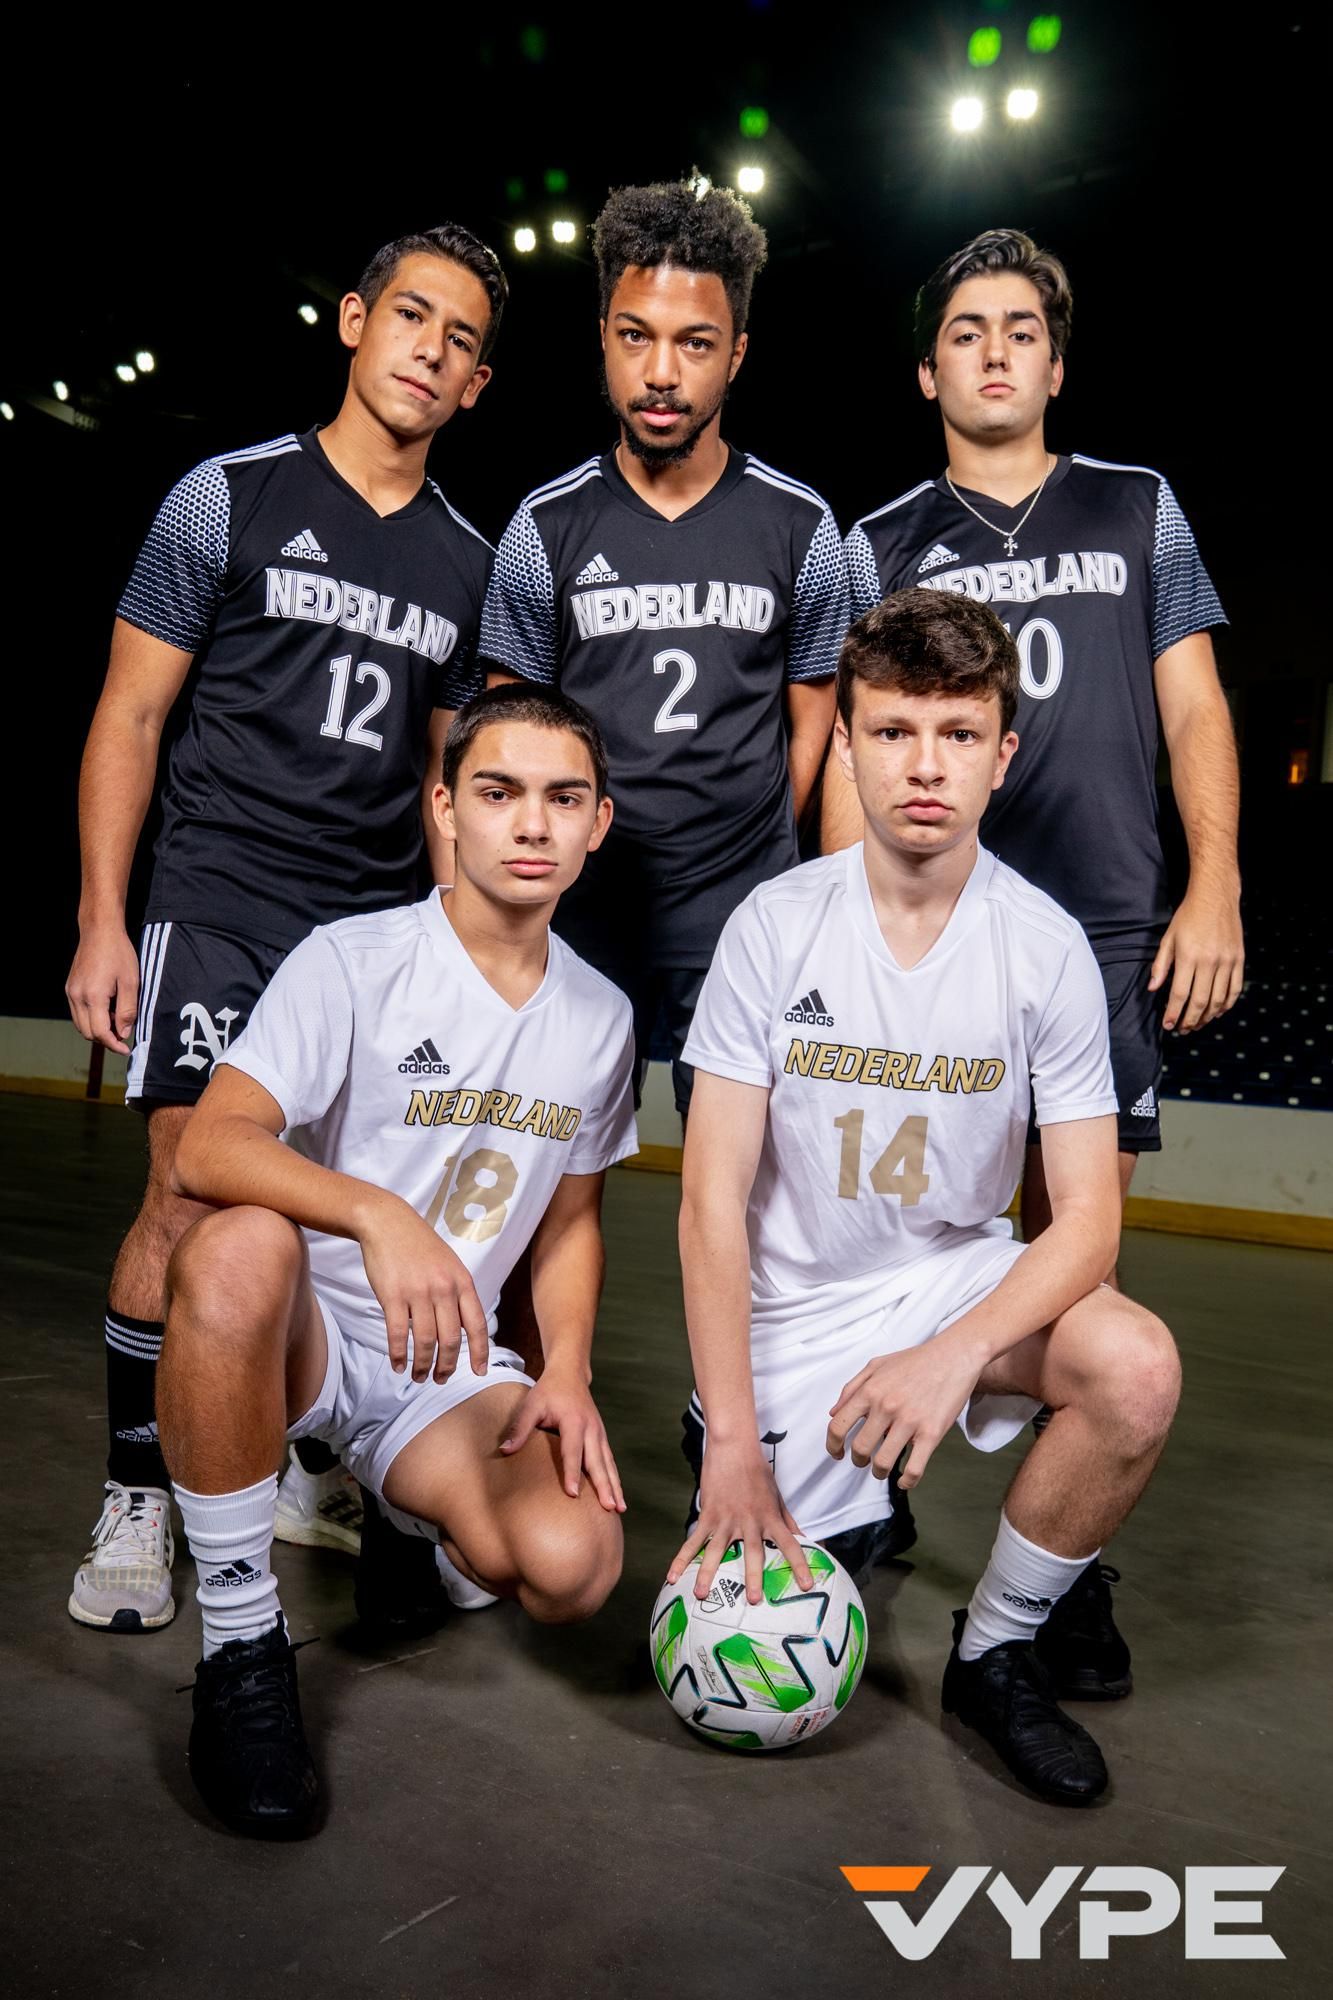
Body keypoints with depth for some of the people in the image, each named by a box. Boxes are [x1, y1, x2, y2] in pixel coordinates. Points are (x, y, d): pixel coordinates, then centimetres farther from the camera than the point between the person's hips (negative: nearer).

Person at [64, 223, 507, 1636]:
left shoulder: (466, 563, 14)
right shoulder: (232, 497, 2)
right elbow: (130, 717, 1)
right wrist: (102, 921, -7)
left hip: (385, 930, 4)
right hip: (222, 911, -4)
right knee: (189, 1205, -8)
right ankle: (134, 1501, 10)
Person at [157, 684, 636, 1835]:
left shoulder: (600, 1017, 4)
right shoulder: (352, 963, -11)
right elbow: (209, 1149, -24)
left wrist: (568, 1372, -2)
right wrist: (381, 1217, -41)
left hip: (447, 1366, 4)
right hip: (294, 1340, -3)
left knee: (571, 1566, -24)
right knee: (243, 1248, -38)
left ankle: (429, 1534, 16)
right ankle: (241, 1641, -18)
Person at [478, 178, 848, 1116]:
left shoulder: (801, 526, 2)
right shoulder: (546, 526, 1)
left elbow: (812, 721, 10)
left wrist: (753, 851, 8)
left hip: (744, 907, 0)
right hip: (580, 900, 1)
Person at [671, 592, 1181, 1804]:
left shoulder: (1046, 947, -11)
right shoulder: (776, 928, -14)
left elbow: (1088, 1215, -12)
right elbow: (714, 1202, -14)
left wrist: (956, 1352, -29)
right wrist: (733, 1441, -18)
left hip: (960, 1270, 1)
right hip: (795, 1304, -1)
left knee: (1139, 1372, -29)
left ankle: (1000, 1653, -2)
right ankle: (852, 1506, 30)